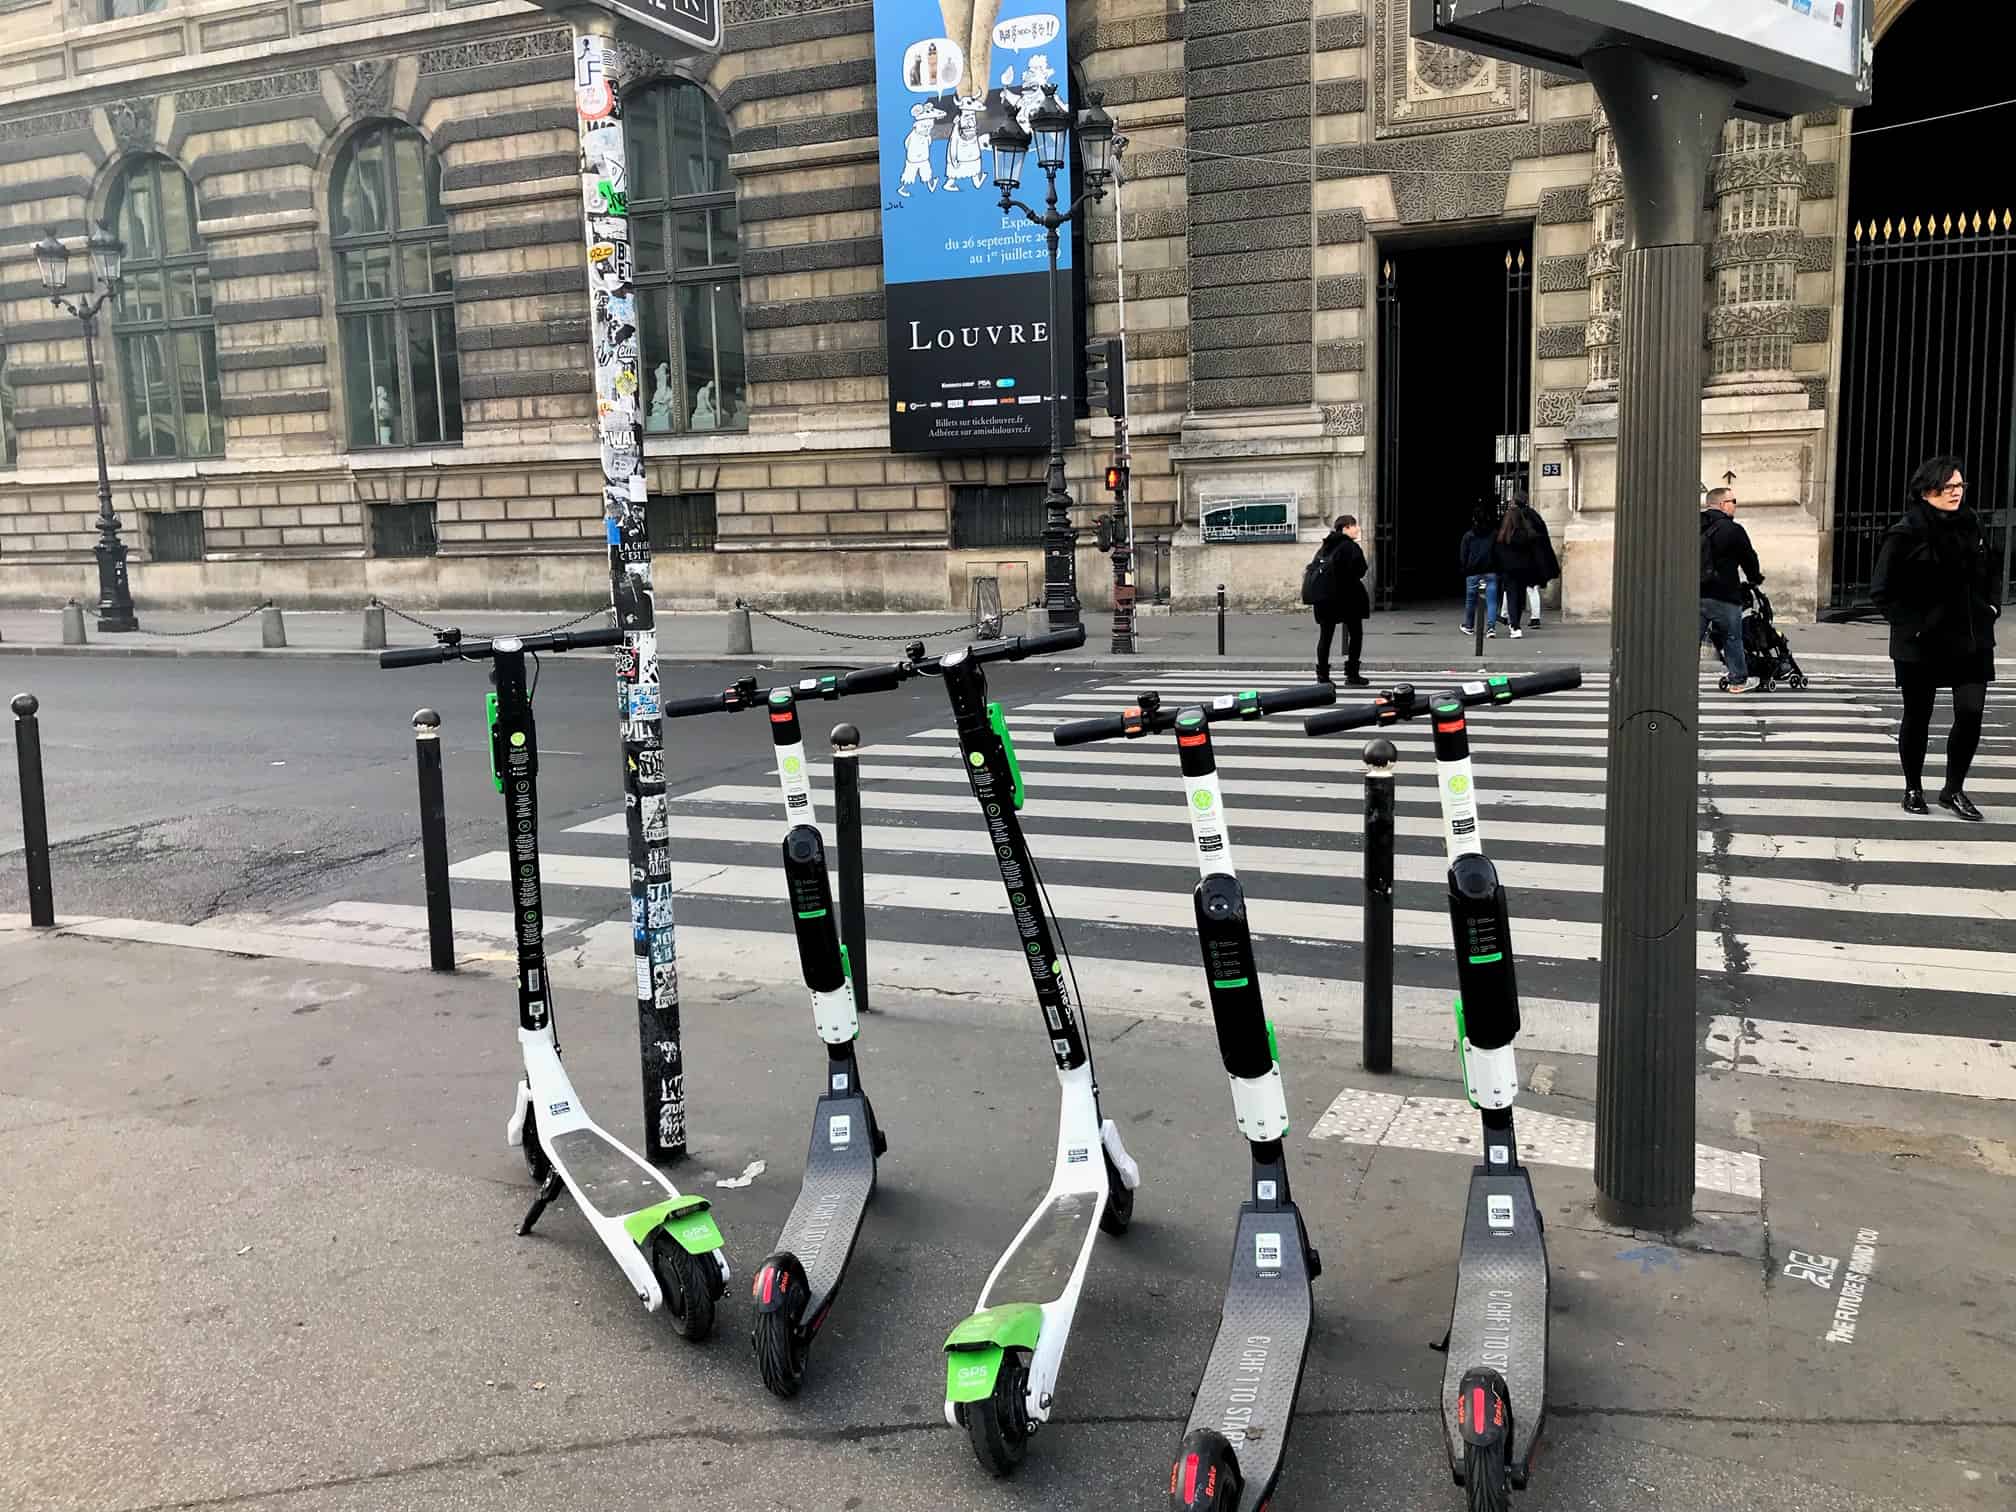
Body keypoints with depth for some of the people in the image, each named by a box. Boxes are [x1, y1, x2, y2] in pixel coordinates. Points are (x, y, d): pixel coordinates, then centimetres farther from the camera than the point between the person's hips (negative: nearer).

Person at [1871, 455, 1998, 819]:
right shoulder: (1906, 534, -10)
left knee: (1971, 713, -3)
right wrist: (1912, 625, -14)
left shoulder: (1971, 524, 6)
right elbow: (1881, 590, -9)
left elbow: (1985, 574, 21)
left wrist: (1991, 607, 8)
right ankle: (1913, 789, 24)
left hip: (1971, 640, 4)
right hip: (1922, 644, -4)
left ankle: (1954, 790, 12)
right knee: (1917, 717, 9)